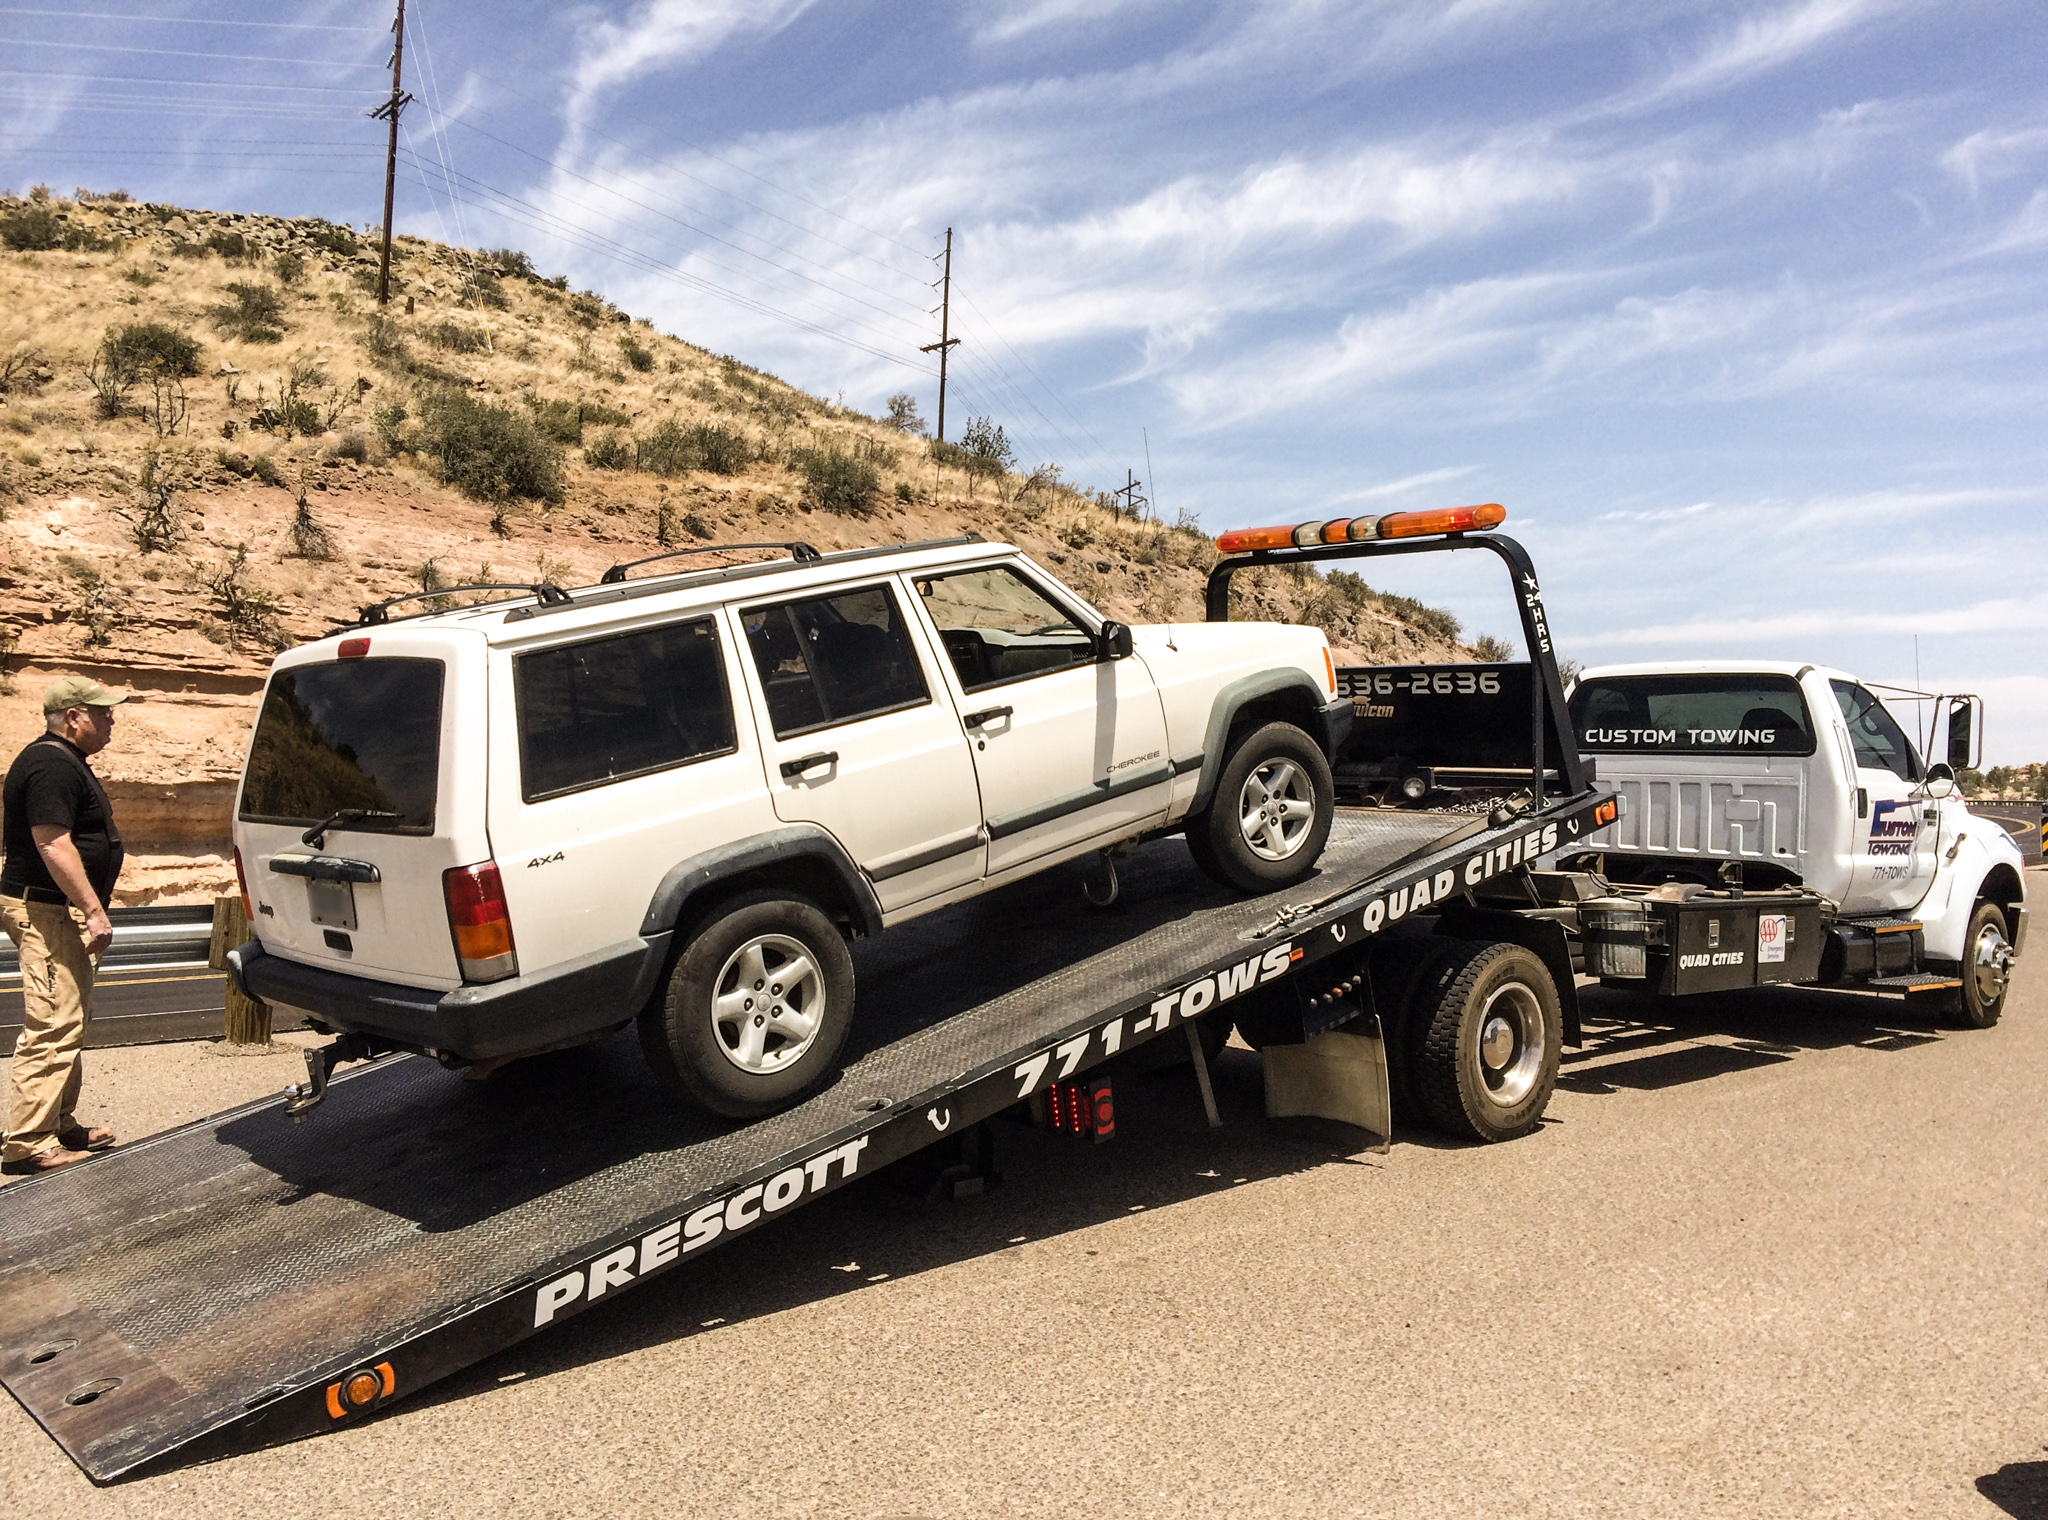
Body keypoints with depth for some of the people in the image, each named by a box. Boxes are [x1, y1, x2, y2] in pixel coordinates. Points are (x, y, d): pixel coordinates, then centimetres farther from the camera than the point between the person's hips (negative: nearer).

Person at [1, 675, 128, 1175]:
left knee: (70, 1023, 17)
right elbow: (52, 843, -25)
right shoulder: (52, 765, -17)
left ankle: (61, 1125, 26)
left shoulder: (62, 760, 17)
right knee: (52, 1029, -11)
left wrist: (88, 910, 25)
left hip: (61, 912, 12)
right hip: (47, 912, -12)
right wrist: (94, 911, -26)